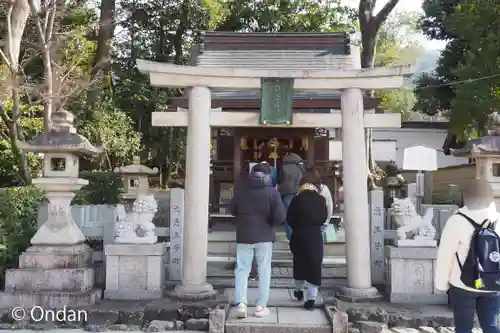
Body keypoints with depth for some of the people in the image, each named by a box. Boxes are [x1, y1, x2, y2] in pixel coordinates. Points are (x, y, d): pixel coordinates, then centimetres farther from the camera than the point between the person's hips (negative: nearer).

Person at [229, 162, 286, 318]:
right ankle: (261, 306, 11)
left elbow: (232, 209, 8)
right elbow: (280, 216, -11)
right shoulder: (272, 191, -9)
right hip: (264, 236, -1)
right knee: (264, 271, 9)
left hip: (244, 235, 1)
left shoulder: (240, 188, -2)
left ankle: (241, 303, -5)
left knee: (242, 269, 7)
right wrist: (270, 223, 8)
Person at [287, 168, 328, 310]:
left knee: (299, 264, 19)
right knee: (314, 266, 5)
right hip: (315, 237, 0)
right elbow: (324, 218, 5)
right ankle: (311, 298, 4)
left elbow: (289, 219, -4)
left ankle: (299, 290, 36)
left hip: (299, 236, 0)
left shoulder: (297, 199, -9)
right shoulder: (321, 200, -5)